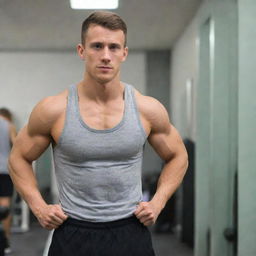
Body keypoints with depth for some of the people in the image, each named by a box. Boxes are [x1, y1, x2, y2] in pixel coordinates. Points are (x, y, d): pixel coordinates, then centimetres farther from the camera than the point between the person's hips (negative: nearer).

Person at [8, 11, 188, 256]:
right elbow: (19, 158, 7)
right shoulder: (53, 110, -7)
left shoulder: (148, 110, -3)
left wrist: (157, 202, 1)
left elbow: (177, 157, 13)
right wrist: (38, 206, -4)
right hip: (73, 235, -1)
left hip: (130, 233, 1)